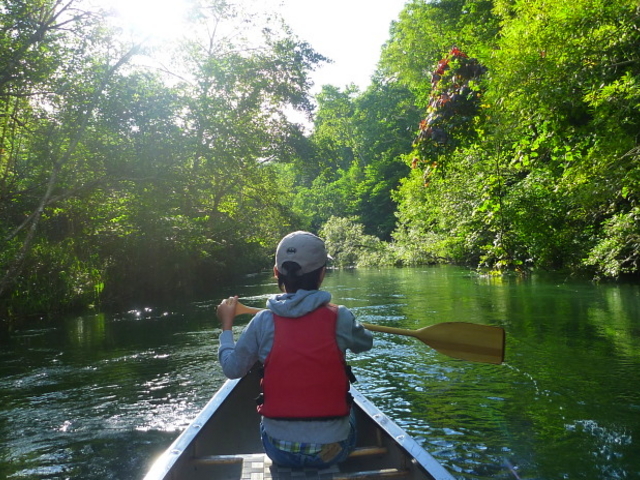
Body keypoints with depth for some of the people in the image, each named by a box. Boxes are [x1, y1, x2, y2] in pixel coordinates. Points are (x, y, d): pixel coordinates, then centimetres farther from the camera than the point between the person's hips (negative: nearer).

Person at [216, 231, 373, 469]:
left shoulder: (263, 322, -12)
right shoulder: (340, 317, -12)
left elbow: (232, 369, 0)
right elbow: (365, 343, 9)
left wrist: (226, 325, 15)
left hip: (279, 450, 1)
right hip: (333, 450, 0)